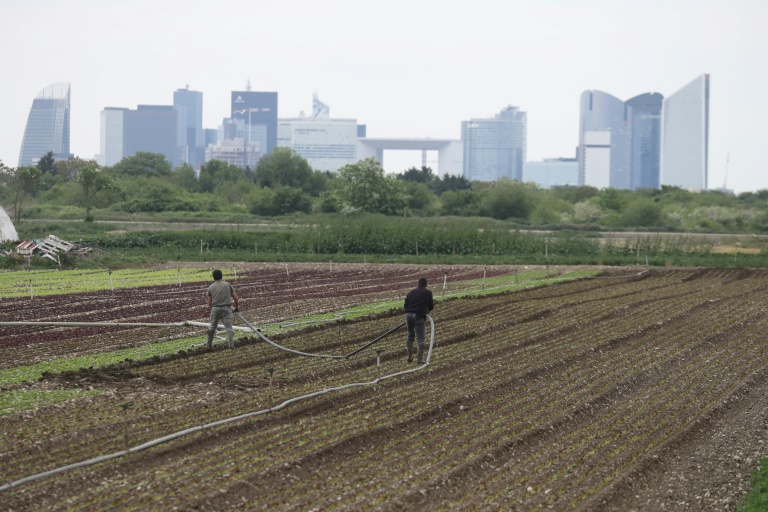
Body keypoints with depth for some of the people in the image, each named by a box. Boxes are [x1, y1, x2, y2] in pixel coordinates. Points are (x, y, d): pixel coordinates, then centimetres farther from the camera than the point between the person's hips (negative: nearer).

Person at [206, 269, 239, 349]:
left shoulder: (211, 287, 8)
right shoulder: (228, 285, 6)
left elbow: (209, 303, 11)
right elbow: (235, 298, 7)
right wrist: (236, 307, 23)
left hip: (215, 309, 1)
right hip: (226, 308, -1)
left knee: (212, 326, 18)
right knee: (228, 327, -2)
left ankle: (209, 344, 24)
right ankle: (231, 344, -16)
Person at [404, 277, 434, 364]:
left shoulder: (411, 292, 17)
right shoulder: (428, 292, 5)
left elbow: (405, 305, 16)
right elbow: (431, 307, 5)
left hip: (408, 314, 4)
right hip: (419, 316, -4)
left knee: (410, 336, 20)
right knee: (420, 338, -1)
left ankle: (410, 357, 23)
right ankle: (420, 358, -6)